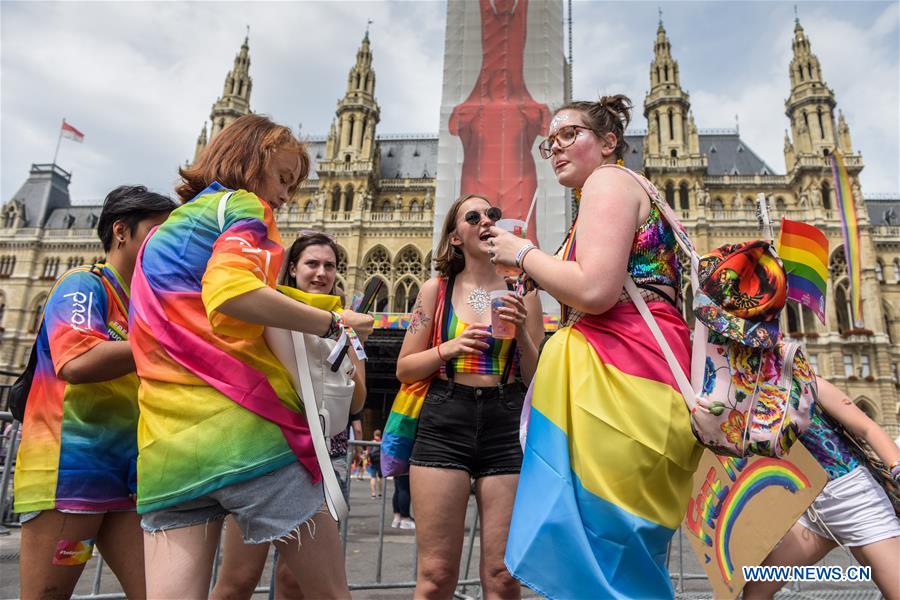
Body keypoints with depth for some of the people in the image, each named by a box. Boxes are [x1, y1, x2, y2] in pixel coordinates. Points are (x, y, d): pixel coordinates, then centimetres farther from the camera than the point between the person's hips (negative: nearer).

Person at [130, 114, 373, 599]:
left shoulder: (165, 230, 26)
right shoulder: (240, 205, 2)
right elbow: (230, 291, -20)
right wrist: (332, 322, -11)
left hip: (166, 449, 8)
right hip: (245, 430, -7)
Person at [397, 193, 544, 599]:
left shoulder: (521, 293, 8)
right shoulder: (436, 290, 6)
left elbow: (539, 379, 9)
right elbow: (404, 369, 7)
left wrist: (522, 332, -7)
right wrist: (449, 348, -9)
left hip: (507, 427, 1)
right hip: (444, 426, -1)